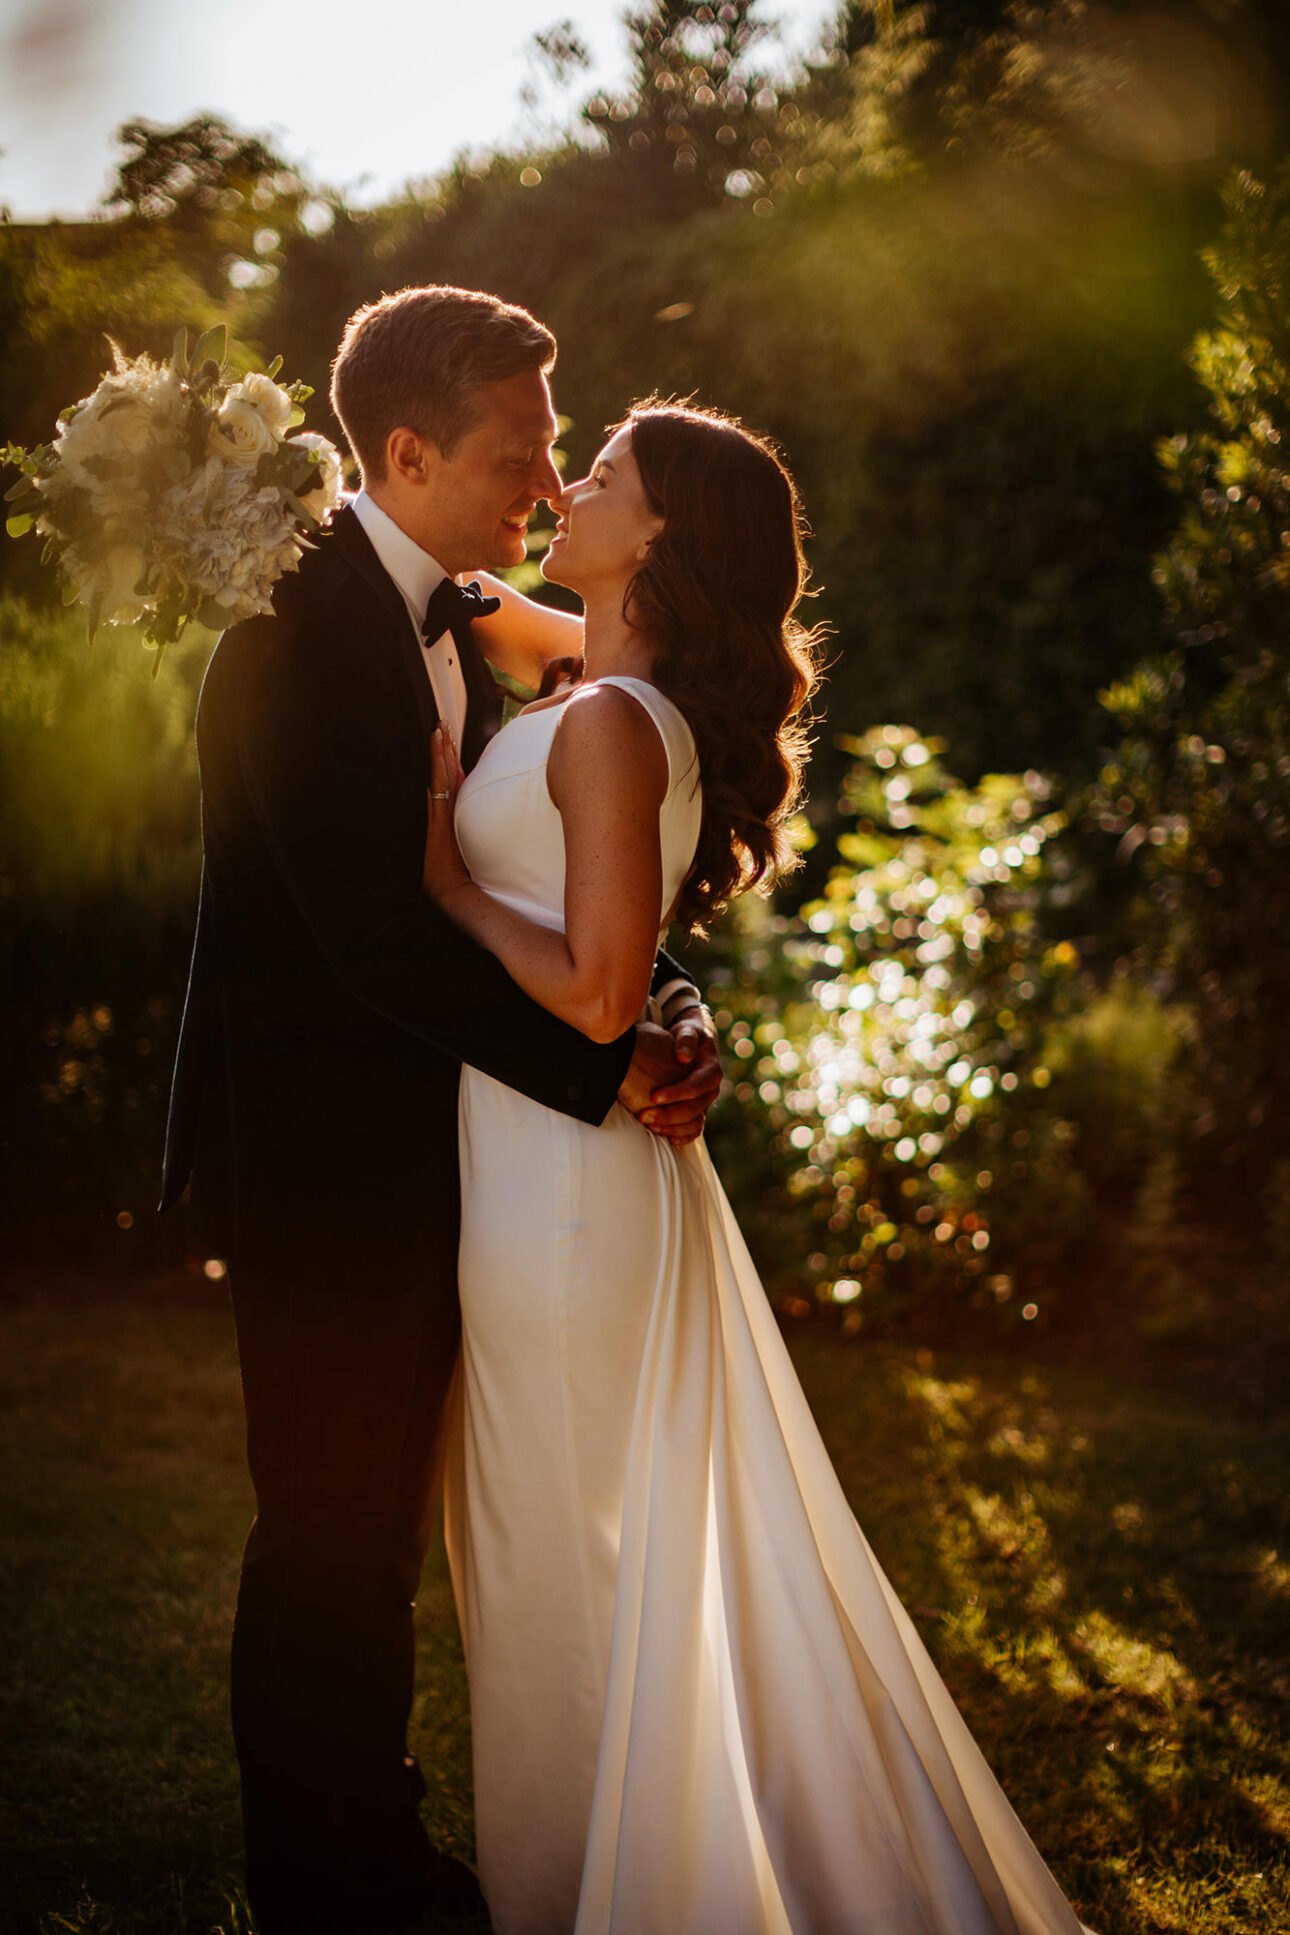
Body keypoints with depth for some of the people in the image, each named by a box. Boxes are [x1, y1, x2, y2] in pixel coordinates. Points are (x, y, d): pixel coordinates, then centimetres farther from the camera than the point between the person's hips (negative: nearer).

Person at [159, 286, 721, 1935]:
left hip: (425, 1147, 8)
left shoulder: (466, 622, 8)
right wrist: (603, 1063, -22)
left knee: (384, 1524, 19)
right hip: (322, 1153, -8)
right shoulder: (297, 635, -19)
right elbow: (376, 930, -26)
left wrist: (670, 1003, -11)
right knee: (327, 1535, 5)